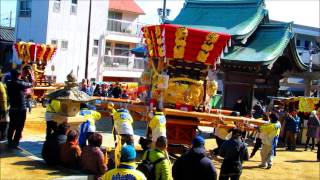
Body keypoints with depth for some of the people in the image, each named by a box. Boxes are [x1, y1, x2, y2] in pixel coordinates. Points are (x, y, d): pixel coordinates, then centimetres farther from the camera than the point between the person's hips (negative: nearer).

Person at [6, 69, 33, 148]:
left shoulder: (9, 84, 1)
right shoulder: (20, 83, -14)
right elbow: (31, 84, -3)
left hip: (12, 108, 6)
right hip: (21, 109, -6)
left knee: (12, 126, 15)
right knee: (19, 127, 2)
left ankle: (10, 141, 21)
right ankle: (15, 142, 3)